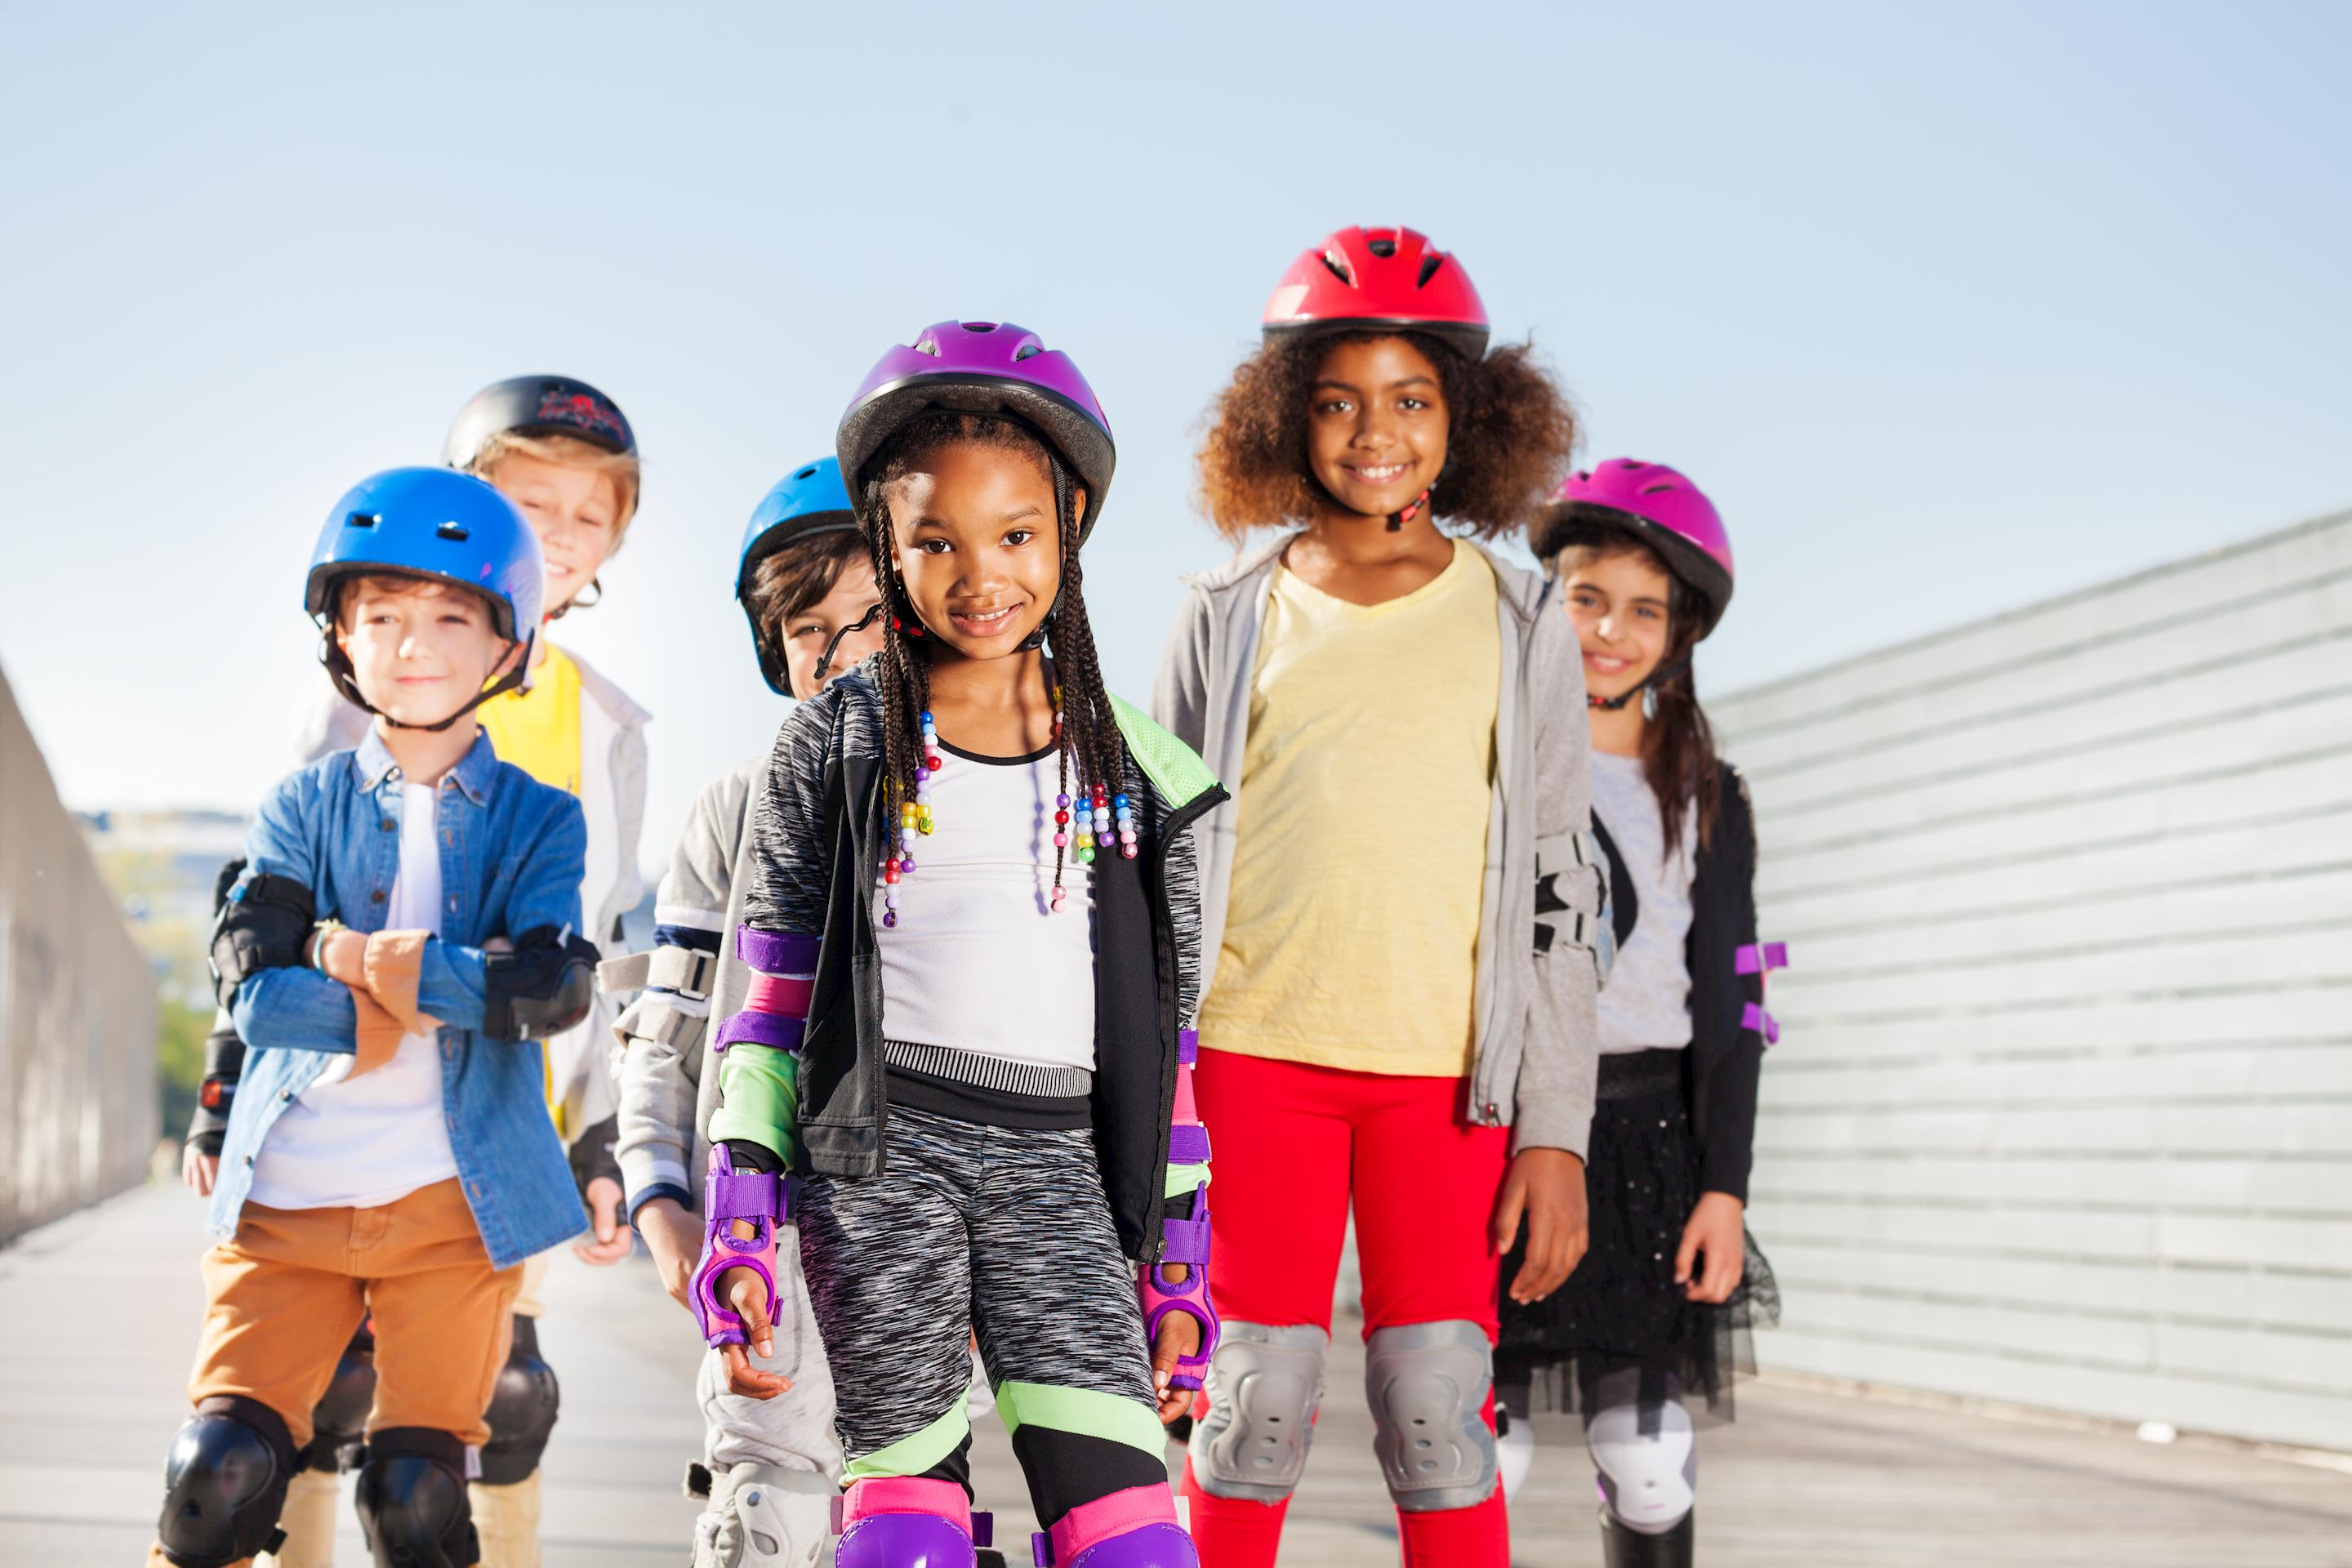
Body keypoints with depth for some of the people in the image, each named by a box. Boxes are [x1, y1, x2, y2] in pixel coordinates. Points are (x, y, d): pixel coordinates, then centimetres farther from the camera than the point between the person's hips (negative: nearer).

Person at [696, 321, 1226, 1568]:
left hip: (1056, 1166, 1)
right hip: (875, 1152, -1)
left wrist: (1177, 1266, 10)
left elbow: (1168, 1044, 13)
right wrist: (737, 1225, -2)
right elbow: (768, 1003, 5)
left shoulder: (1137, 773, 11)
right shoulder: (833, 745, 7)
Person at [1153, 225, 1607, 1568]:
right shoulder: (1231, 621, 9)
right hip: (1256, 1054, 0)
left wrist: (1557, 1131, -1)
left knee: (1441, 1416, -4)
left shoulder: (1519, 628, 8)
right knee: (1258, 1403, -1)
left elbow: (1562, 893, 6)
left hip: (1446, 1073, 0)